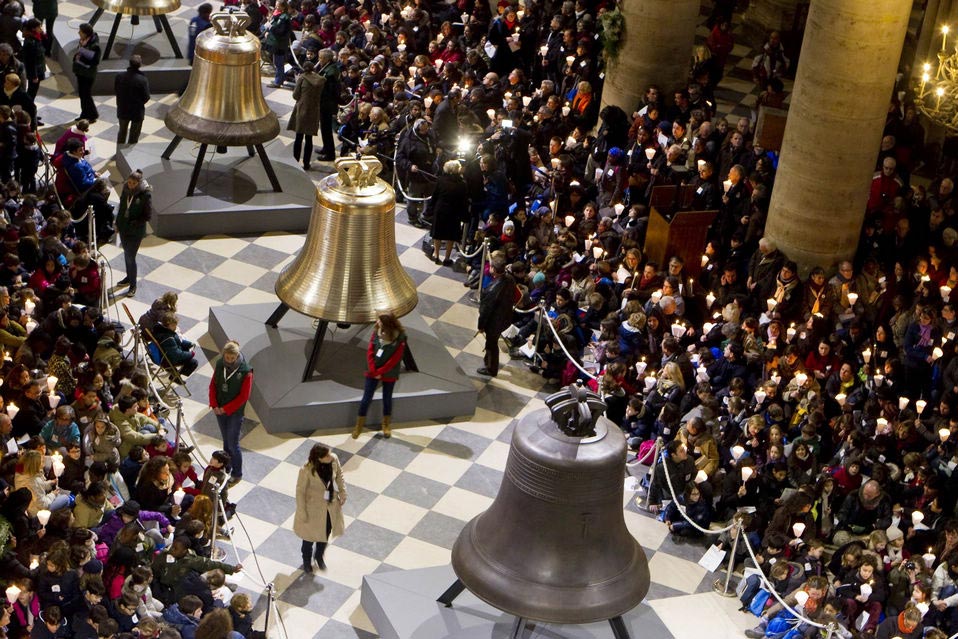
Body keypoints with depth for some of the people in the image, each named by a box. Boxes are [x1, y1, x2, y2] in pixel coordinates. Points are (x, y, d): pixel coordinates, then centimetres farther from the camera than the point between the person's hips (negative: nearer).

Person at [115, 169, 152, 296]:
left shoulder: (145, 194, -20)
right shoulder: (126, 189, -4)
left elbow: (148, 215, -15)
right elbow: (122, 207, 9)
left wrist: (134, 223, -19)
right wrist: (118, 223, 10)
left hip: (136, 231, -6)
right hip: (123, 228, 6)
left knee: (130, 257, -3)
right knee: (126, 254, 21)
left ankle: (133, 285, 12)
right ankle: (129, 277, 40)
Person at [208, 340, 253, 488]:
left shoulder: (245, 372, -20)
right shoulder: (219, 365, -6)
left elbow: (243, 396, -16)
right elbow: (213, 385, 4)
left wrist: (226, 409, -15)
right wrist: (214, 405, -7)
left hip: (235, 411, -4)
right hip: (219, 409, 4)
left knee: (233, 444, 2)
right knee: (226, 441, 18)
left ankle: (237, 474, 19)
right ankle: (226, 468, 33)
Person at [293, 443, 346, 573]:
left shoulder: (334, 459, -23)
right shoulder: (306, 471, -35)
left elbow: (339, 475, -1)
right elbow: (300, 491, -21)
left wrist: (343, 493, 5)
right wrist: (302, 513, -14)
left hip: (331, 505, 4)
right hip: (313, 508, -4)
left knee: (326, 533, 25)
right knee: (310, 535, 21)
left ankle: (319, 556, 54)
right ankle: (307, 561, 49)